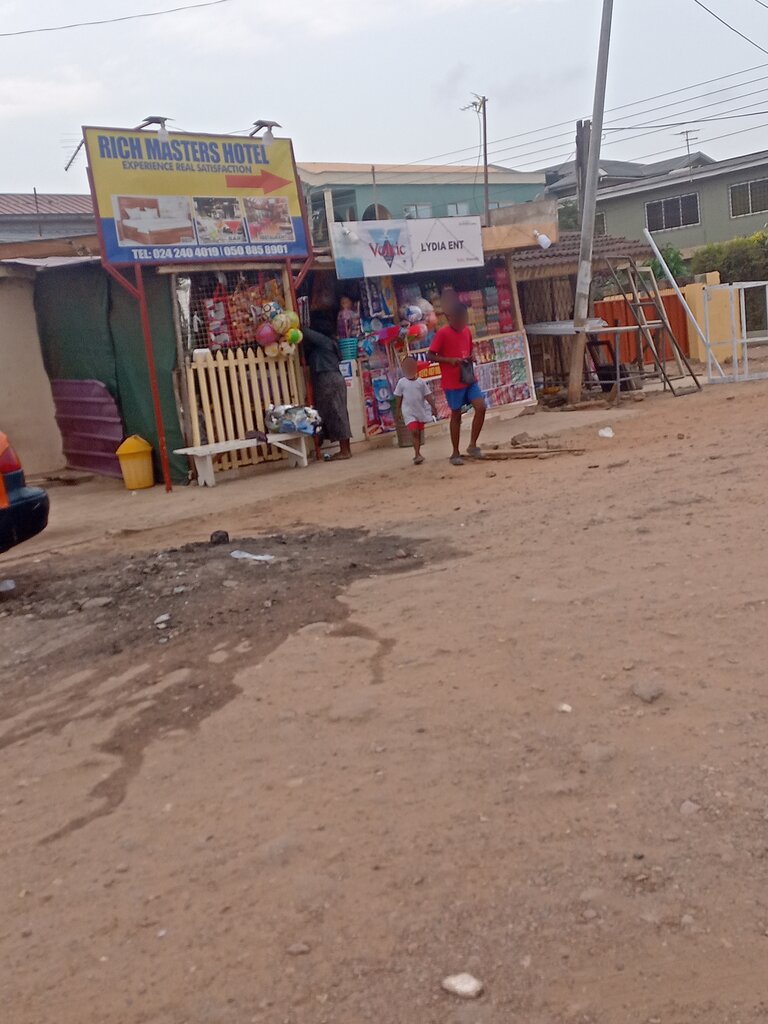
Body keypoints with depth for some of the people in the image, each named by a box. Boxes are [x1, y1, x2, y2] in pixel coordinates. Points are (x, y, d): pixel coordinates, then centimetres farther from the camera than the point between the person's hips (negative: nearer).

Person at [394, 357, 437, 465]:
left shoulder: (421, 382, 0)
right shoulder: (401, 382, -3)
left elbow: (427, 395, 1)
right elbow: (399, 397, 4)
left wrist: (433, 407, -5)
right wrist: (398, 411, 6)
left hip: (421, 410, 3)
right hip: (409, 412, -3)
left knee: (419, 432, 10)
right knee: (414, 431, -14)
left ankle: (417, 454, 20)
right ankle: (418, 454, -13)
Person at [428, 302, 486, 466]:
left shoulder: (467, 331, 8)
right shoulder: (442, 333, -11)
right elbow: (431, 355, -11)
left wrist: (471, 358, -1)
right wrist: (450, 360, -24)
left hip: (470, 379, 5)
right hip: (453, 383, -5)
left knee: (481, 407, -9)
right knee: (456, 415, 3)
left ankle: (472, 445, 6)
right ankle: (455, 453, 16)